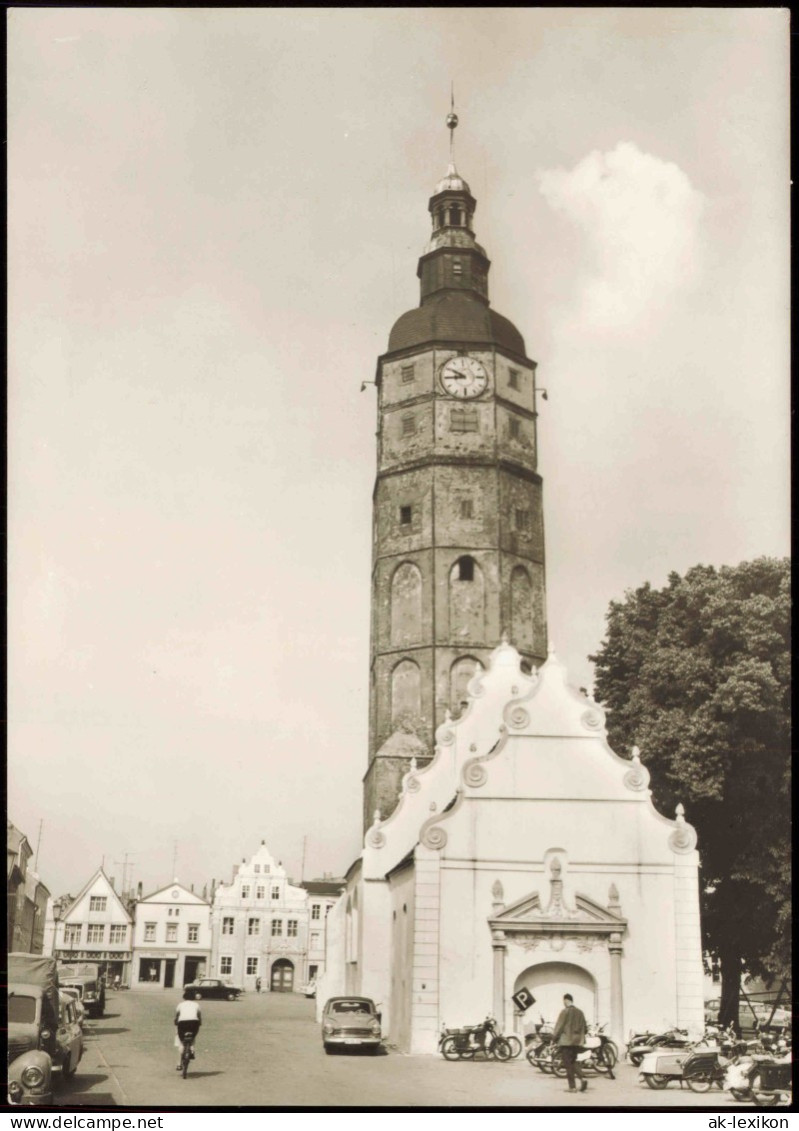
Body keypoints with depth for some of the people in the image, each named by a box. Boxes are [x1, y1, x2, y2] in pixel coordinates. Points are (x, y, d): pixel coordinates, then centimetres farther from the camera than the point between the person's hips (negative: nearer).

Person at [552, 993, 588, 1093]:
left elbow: (559, 1026, -10)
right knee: (574, 1061, 15)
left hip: (566, 1041, -6)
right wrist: (581, 1039, 20)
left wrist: (554, 1038, 0)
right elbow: (583, 1027, 13)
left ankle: (572, 1086, -1)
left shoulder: (565, 1012, -11)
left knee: (568, 1064, 0)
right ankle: (582, 1078, -6)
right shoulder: (580, 1012, 8)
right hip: (577, 1041, 6)